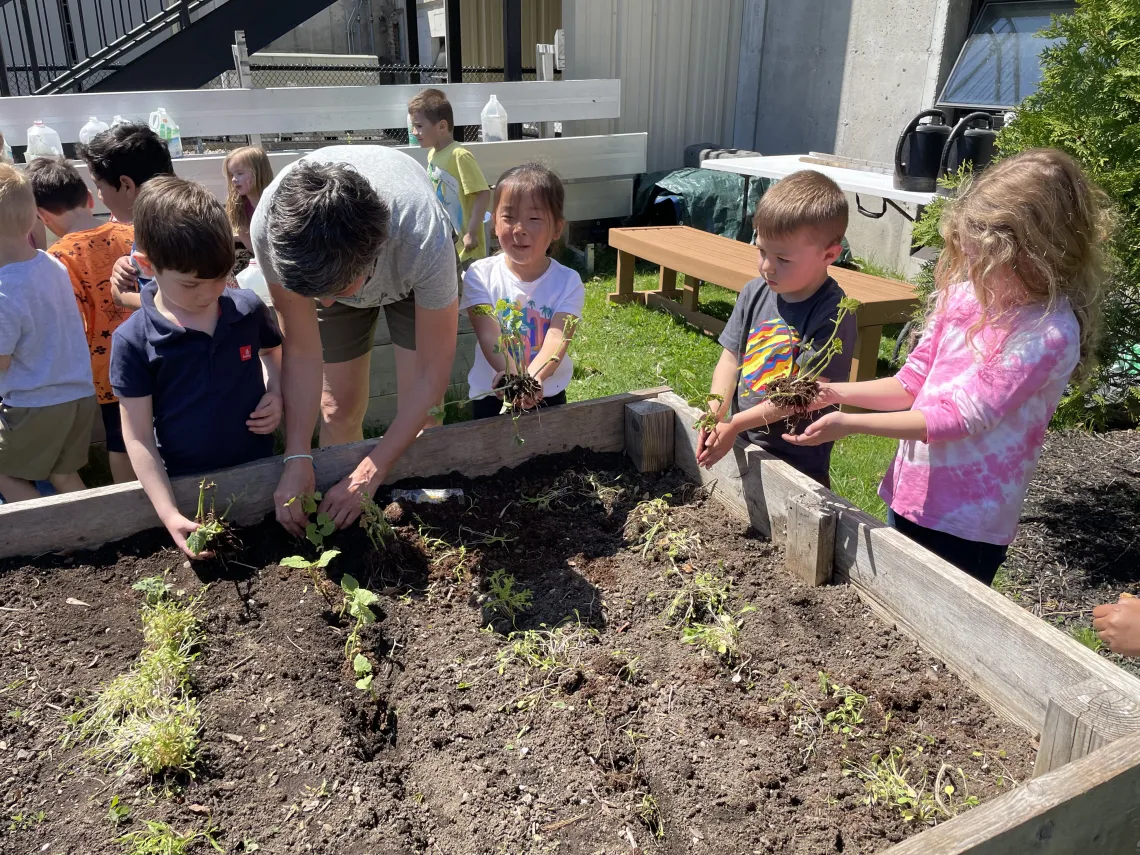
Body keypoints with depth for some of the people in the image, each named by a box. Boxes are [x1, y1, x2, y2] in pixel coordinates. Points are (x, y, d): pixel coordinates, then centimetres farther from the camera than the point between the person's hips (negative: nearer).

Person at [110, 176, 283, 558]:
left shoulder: (249, 309, -9)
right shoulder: (133, 341, -15)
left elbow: (276, 353, 15)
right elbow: (138, 436, -12)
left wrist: (277, 393, -7)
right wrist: (169, 514, -19)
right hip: (187, 486, -2)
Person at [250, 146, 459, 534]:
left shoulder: (425, 240, -46)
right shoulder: (271, 227, -39)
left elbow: (433, 375, -34)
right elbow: (302, 350, -27)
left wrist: (370, 473, -35)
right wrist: (297, 457, -34)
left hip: (413, 278, -2)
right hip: (334, 267, 2)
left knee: (420, 413, -9)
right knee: (339, 408, 3)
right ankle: (341, 514, 26)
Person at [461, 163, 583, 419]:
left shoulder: (568, 282, -10)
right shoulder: (481, 275, -11)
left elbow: (557, 340, -23)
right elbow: (489, 334, -22)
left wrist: (533, 378, -43)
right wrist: (510, 373, -42)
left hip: (548, 396, 1)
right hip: (492, 396, 0)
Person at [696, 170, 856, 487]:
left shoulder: (833, 315, -20)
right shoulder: (755, 293, -3)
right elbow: (730, 358, -1)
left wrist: (735, 424, -20)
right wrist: (714, 416, -15)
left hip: (798, 459, -5)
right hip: (741, 446, 6)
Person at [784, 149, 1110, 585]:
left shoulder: (1049, 333, -20)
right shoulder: (966, 292, -1)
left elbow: (960, 416, -22)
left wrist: (849, 424, -25)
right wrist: (834, 392, -7)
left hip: (965, 523, -6)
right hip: (909, 498, 6)